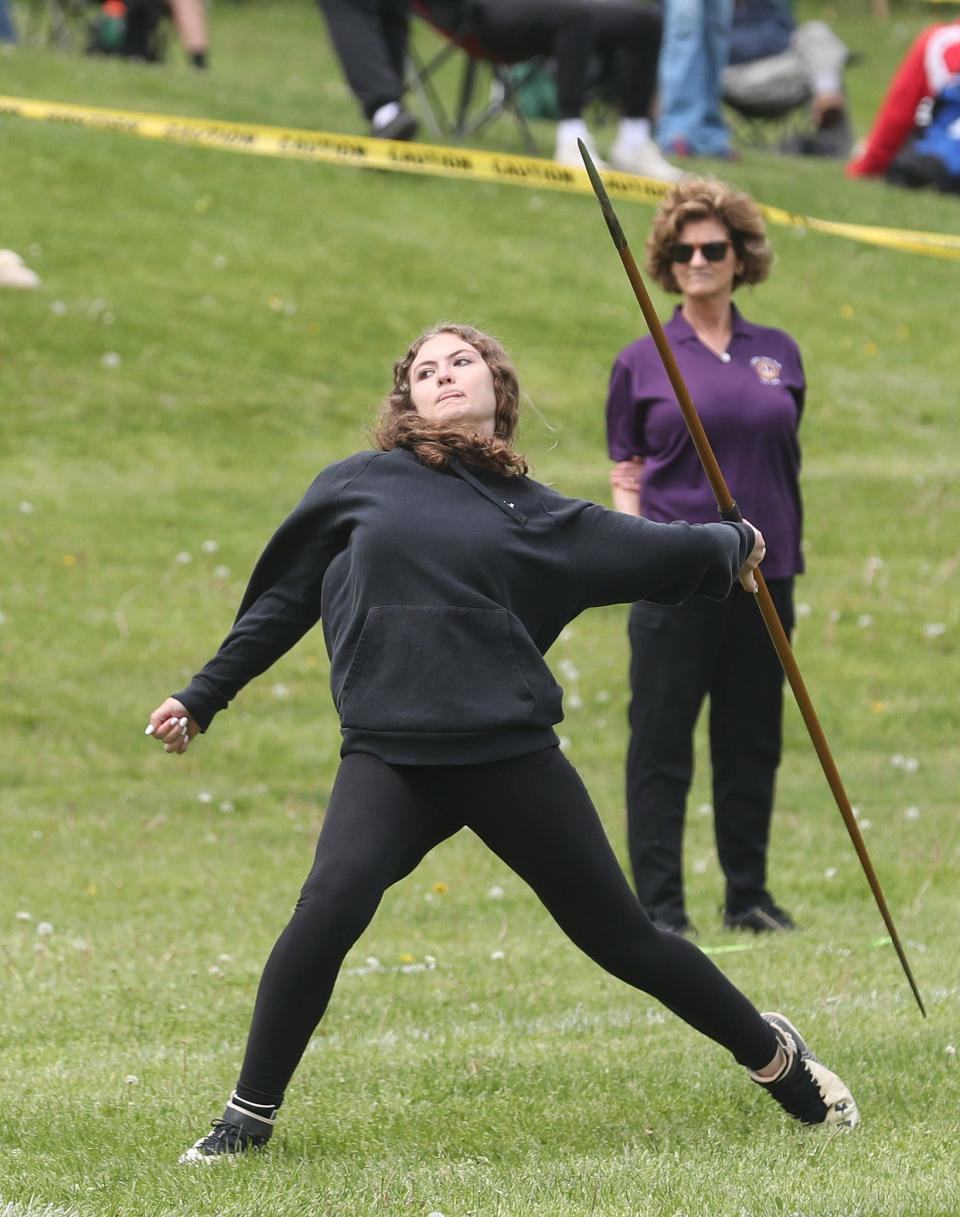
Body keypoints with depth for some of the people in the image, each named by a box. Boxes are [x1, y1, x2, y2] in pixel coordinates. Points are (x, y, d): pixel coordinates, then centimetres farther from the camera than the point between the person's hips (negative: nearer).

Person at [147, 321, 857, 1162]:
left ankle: (774, 1054, 29)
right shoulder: (358, 489, 10)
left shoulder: (537, 516, 11)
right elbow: (280, 603, 17)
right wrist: (200, 701, 18)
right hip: (387, 759, -1)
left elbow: (655, 552, 24)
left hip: (512, 755, 1)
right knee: (329, 909, -26)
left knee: (622, 936, 5)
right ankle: (251, 1115, -11)